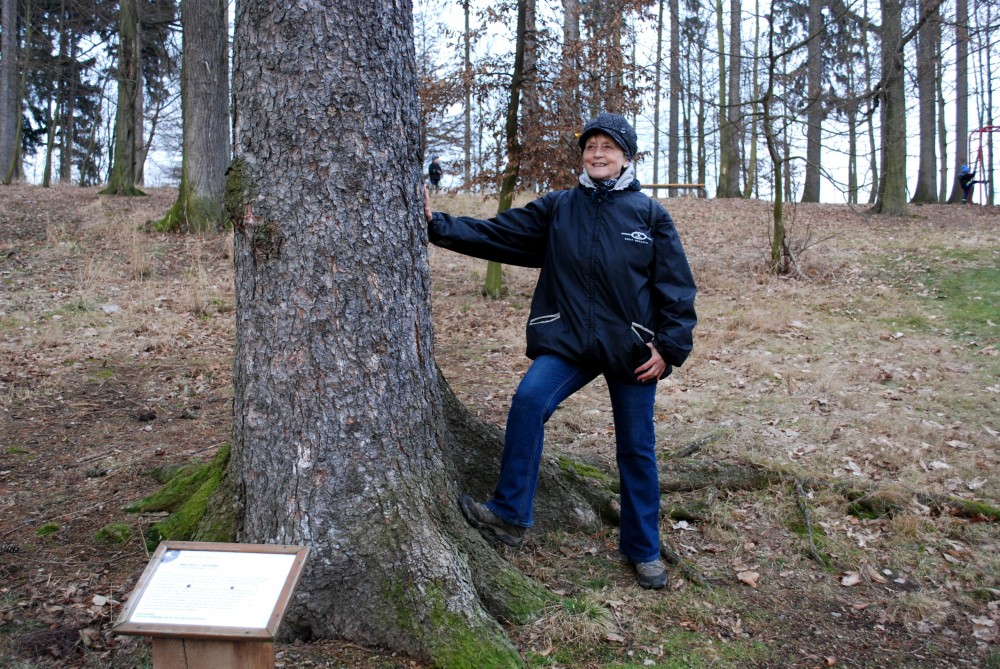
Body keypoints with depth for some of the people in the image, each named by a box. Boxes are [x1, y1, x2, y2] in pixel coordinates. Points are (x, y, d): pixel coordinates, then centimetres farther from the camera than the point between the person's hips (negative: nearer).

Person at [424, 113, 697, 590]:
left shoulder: (649, 214, 0)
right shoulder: (557, 208, 4)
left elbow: (677, 288, 1)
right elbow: (494, 234, 0)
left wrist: (669, 348, -5)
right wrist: (438, 225, -10)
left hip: (633, 348, 0)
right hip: (568, 341, 1)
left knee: (636, 450, 8)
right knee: (529, 400, -26)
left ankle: (643, 549, 27)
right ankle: (510, 515, -13)